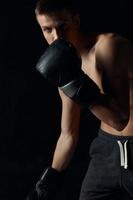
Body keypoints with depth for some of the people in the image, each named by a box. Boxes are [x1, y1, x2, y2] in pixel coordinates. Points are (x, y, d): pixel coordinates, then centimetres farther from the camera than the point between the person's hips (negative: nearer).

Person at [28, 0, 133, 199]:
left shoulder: (108, 45, -17)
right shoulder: (68, 65, 6)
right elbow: (68, 135, 17)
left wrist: (76, 84, -25)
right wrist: (48, 183, 20)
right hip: (106, 150, 7)